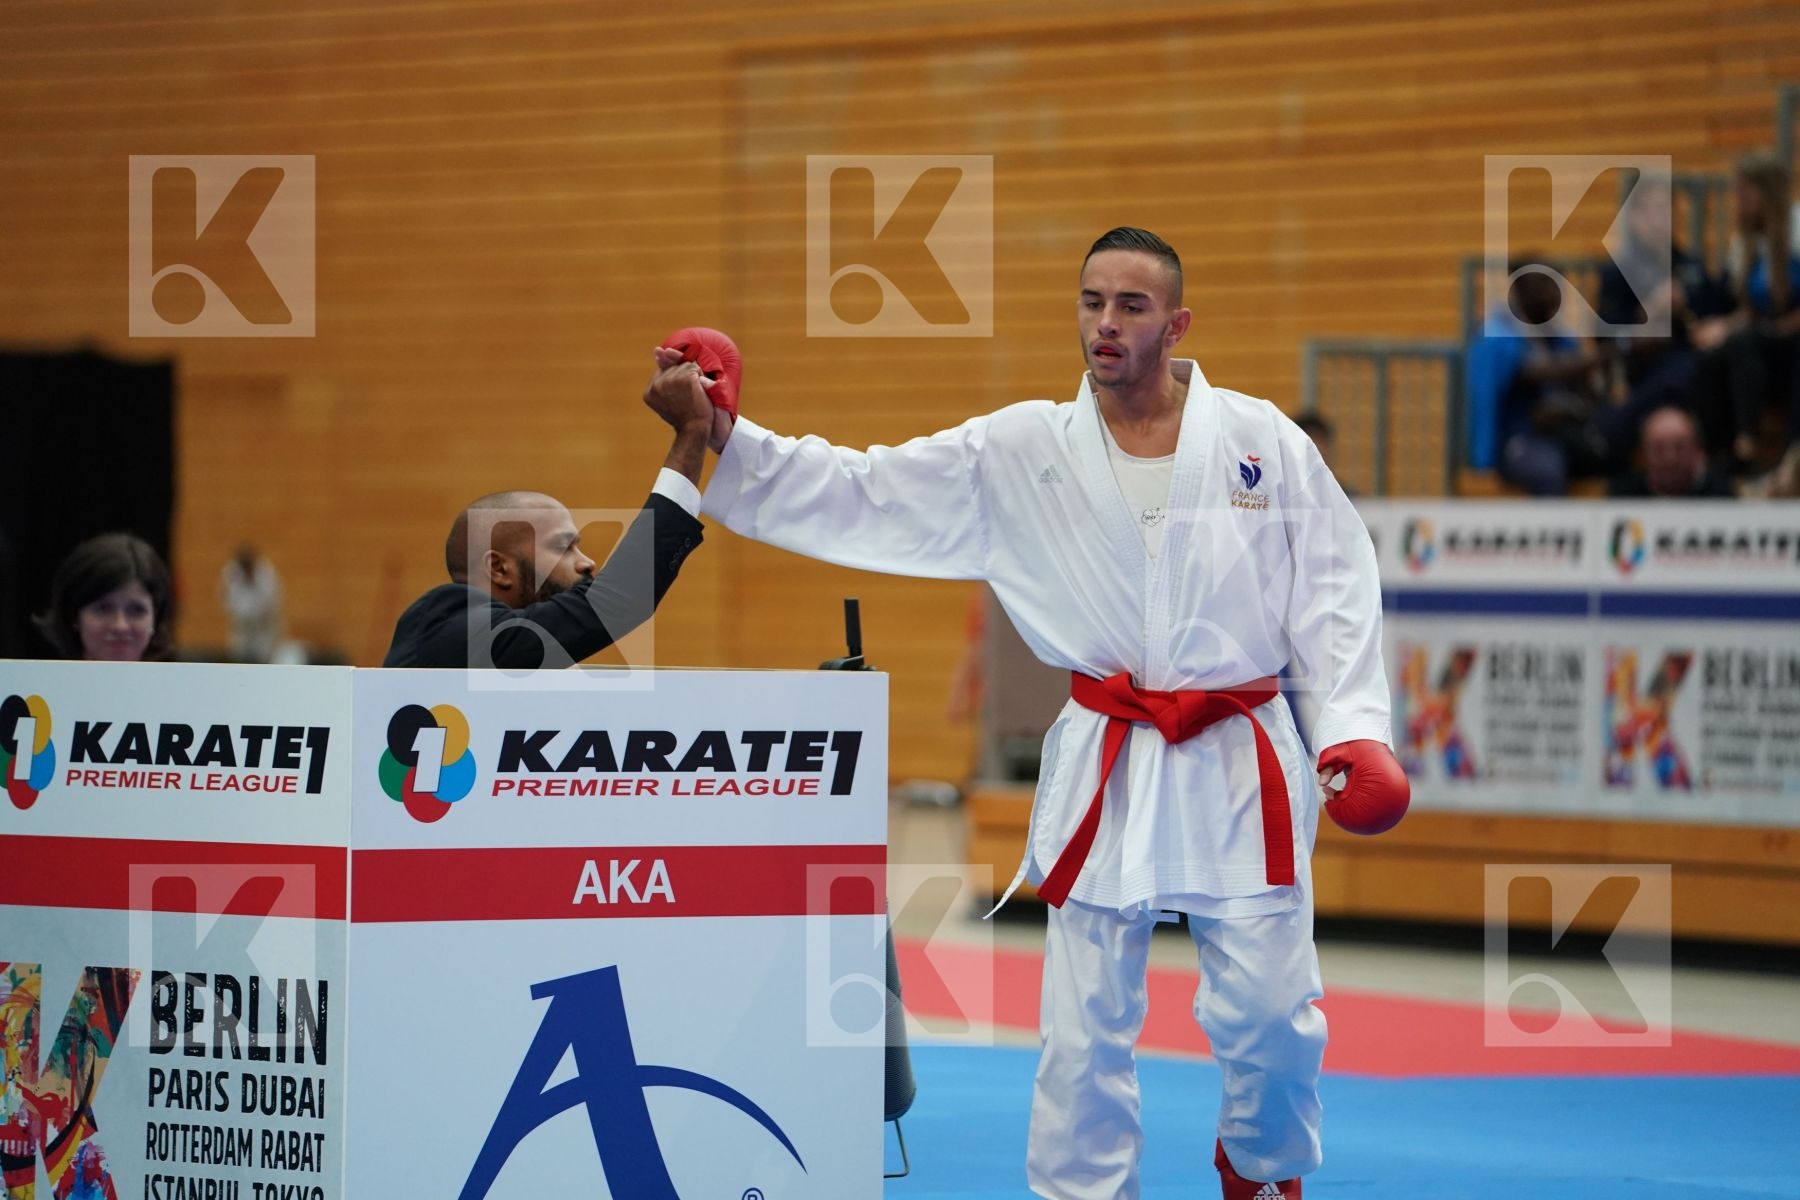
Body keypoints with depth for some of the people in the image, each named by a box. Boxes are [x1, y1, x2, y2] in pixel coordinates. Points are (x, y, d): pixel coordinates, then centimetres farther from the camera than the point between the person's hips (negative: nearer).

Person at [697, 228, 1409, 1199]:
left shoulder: (1262, 441, -2)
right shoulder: (1018, 454, 0)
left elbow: (1335, 592, 1)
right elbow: (852, 498, -1)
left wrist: (1355, 732, -9)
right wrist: (722, 440, -12)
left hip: (1238, 770, -1)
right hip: (1103, 777, 1)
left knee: (1267, 1013, 1)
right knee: (1085, 1029, 3)